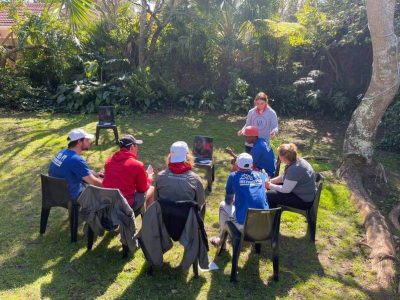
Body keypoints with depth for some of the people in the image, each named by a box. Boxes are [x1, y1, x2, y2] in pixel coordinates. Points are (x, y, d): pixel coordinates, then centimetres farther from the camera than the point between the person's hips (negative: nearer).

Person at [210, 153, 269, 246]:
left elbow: (228, 200, 16)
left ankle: (221, 239, 33)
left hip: (243, 224, -3)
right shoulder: (262, 175, 11)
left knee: (223, 205, 23)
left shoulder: (233, 176, 3)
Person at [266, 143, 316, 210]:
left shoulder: (295, 169, -31)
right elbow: (284, 177, 13)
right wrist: (270, 181, 3)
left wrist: (270, 186, -9)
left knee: (269, 195, -13)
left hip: (304, 200, -10)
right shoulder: (295, 161, -2)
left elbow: (285, 190, -22)